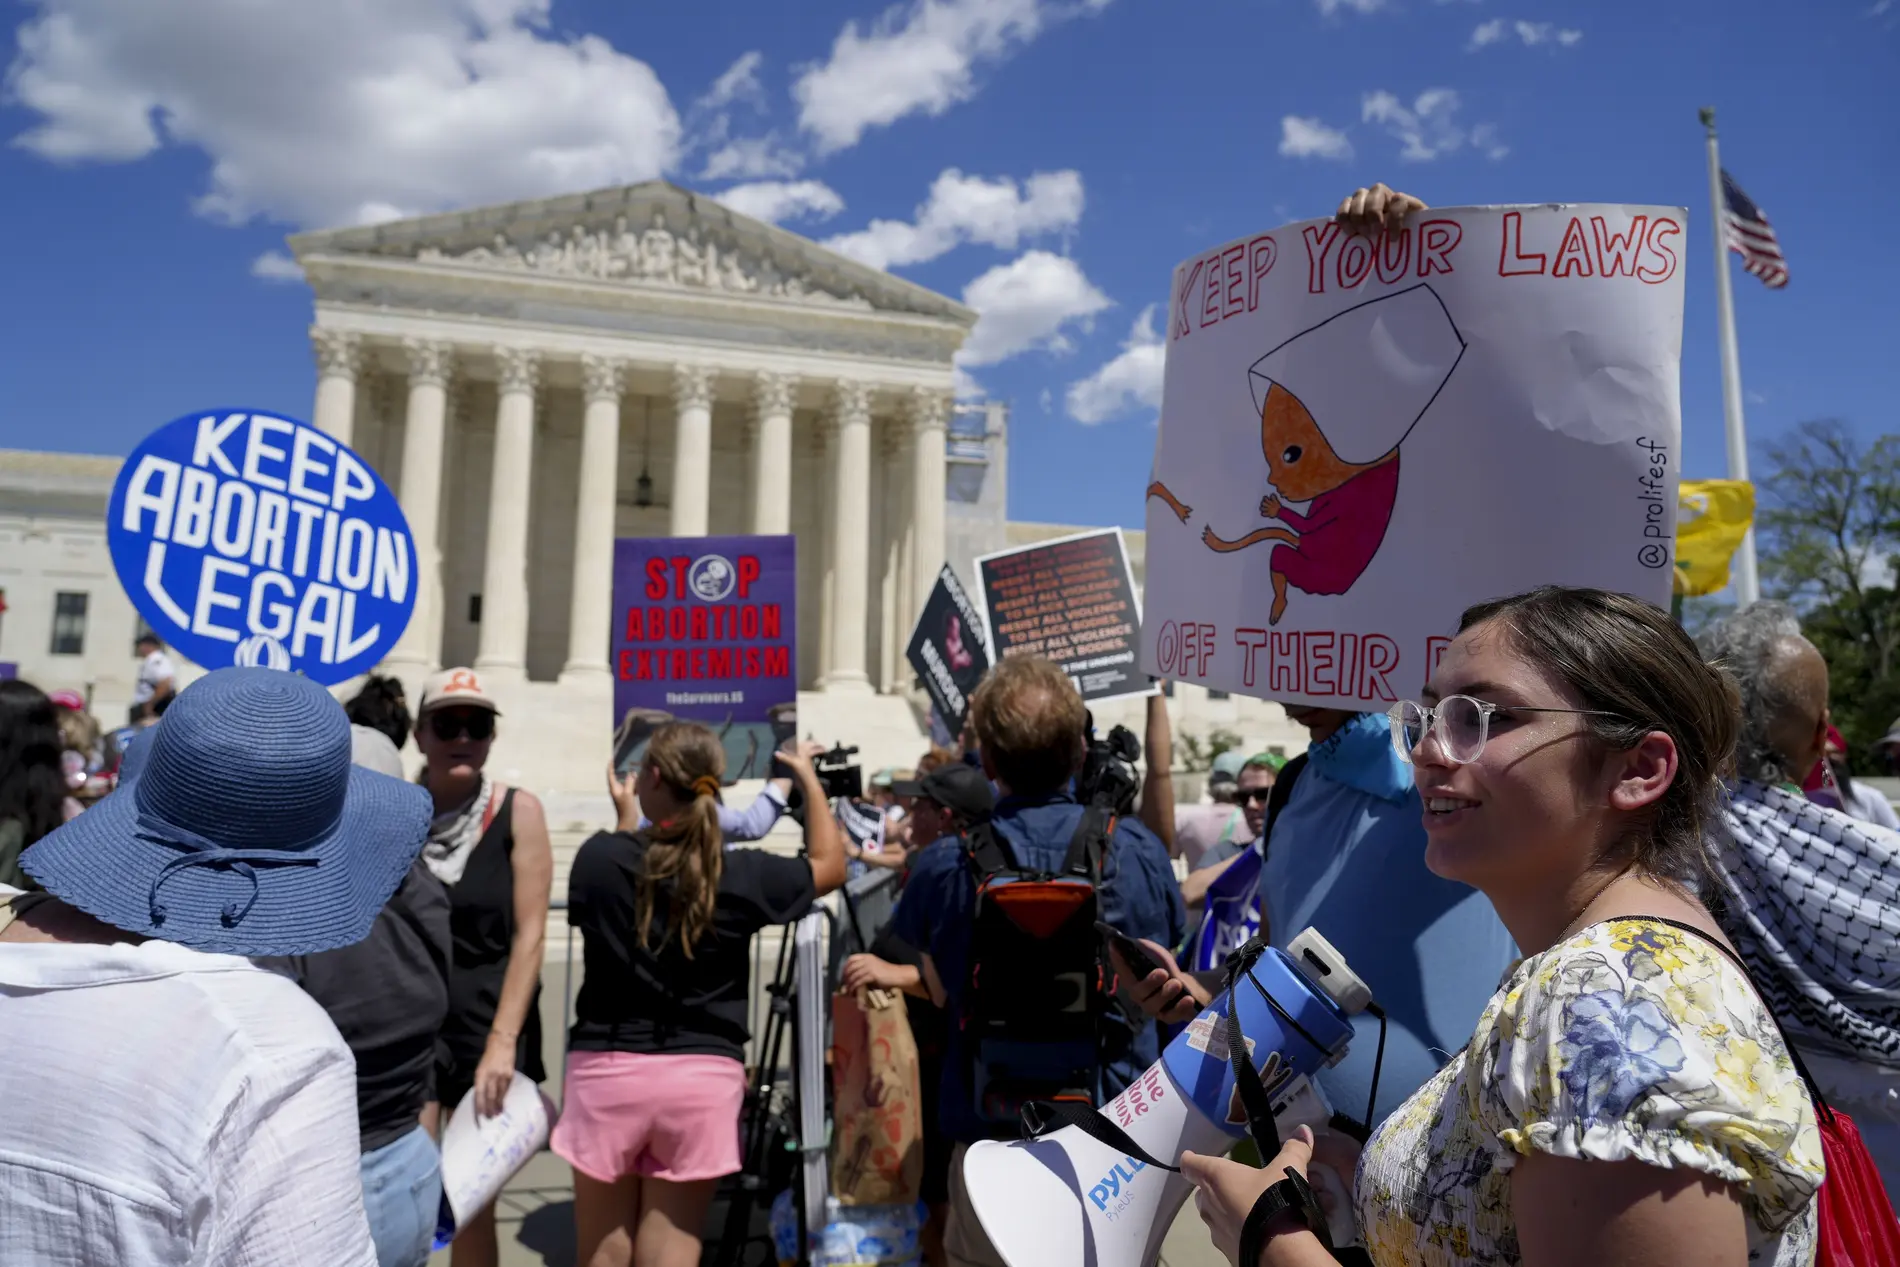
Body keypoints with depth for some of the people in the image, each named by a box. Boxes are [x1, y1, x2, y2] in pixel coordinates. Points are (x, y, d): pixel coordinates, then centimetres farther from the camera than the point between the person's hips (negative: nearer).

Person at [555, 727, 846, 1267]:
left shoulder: (599, 856, -7)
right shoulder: (743, 875, -7)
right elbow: (830, 866, 11)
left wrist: (626, 819, 27)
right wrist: (809, 780, 19)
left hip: (606, 1071, 1)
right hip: (702, 1077, 0)